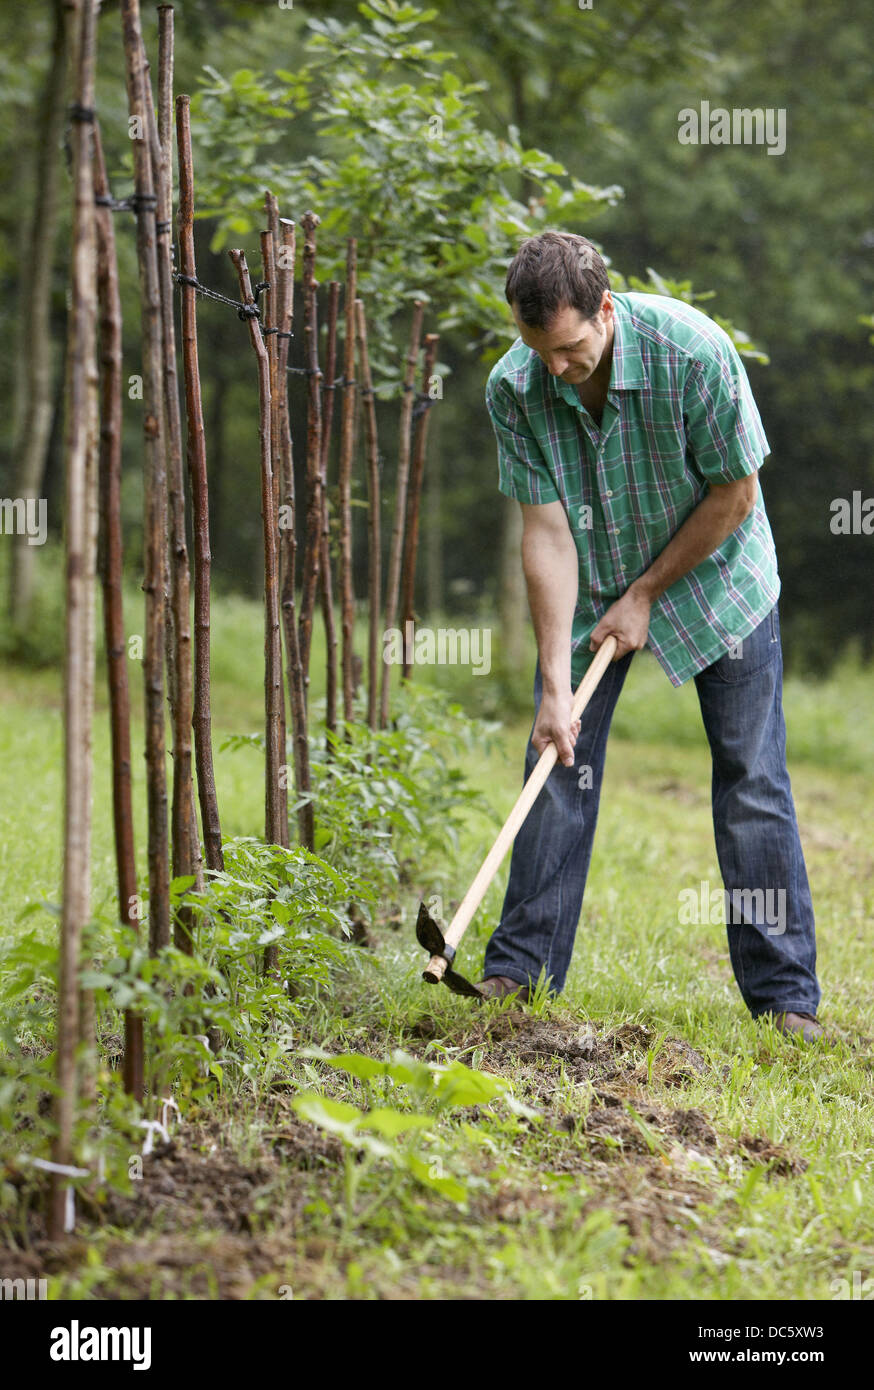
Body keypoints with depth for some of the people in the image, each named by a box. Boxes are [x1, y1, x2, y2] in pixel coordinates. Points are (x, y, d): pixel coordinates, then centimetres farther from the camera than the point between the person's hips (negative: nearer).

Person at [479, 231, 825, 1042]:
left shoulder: (693, 350, -30)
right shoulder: (514, 388, -21)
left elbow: (734, 494, -18)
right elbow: (546, 531, -18)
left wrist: (646, 594, -13)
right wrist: (555, 683, -23)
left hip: (712, 574, -2)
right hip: (592, 583, 2)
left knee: (752, 780, -5)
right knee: (559, 761, -3)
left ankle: (784, 996, 0)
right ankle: (520, 968, 8)